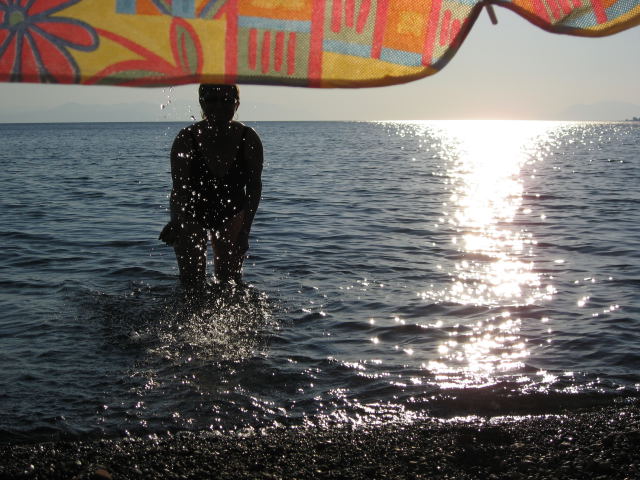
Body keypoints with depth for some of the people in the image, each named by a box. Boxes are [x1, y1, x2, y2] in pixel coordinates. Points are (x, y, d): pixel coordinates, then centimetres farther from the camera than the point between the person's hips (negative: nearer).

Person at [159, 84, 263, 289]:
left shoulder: (249, 140, -21)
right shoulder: (186, 139, -26)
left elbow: (254, 187, -14)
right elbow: (180, 188, -31)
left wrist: (245, 230, -20)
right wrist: (176, 222, -50)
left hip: (231, 214, 1)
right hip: (192, 214, -1)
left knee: (230, 280, 4)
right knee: (193, 283, -5)